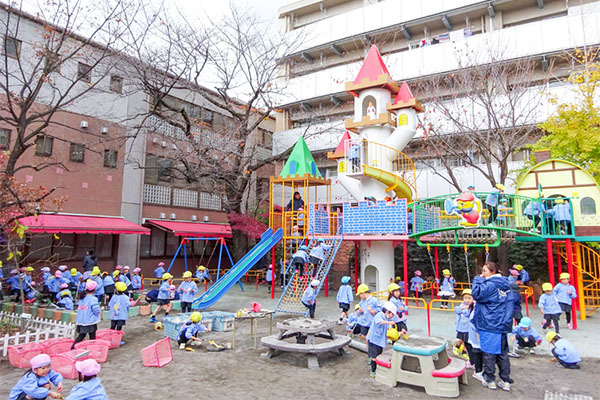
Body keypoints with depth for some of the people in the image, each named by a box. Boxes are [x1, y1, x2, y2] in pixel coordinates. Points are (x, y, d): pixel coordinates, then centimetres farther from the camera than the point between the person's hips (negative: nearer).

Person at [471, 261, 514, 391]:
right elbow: (509, 304, 16)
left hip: (489, 326, -7)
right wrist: (507, 323, 21)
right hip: (502, 325, 8)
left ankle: (489, 380, 12)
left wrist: (478, 280, -10)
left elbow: (476, 294, -22)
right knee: (502, 353, 14)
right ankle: (505, 381, 18)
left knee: (489, 352, 4)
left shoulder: (490, 284, -15)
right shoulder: (506, 285, 11)